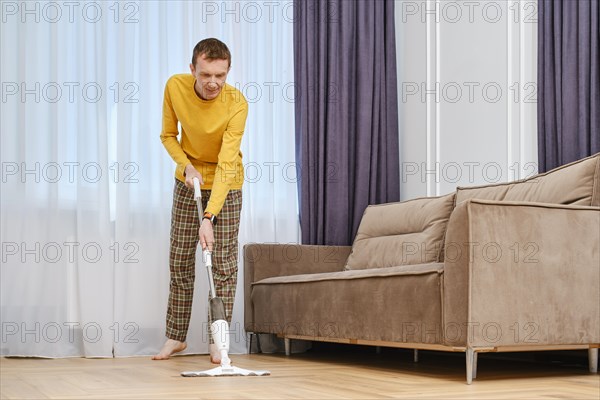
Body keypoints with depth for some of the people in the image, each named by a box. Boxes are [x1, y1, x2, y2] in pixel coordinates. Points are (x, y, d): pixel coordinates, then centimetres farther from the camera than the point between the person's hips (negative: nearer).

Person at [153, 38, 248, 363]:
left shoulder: (236, 103, -28)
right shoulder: (175, 87, -18)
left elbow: (226, 164, -32)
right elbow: (168, 135, -2)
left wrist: (209, 217, -39)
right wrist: (186, 166, -20)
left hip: (225, 184, -3)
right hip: (188, 180, 3)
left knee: (223, 261, -3)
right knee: (180, 259, 6)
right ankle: (175, 336, 17)